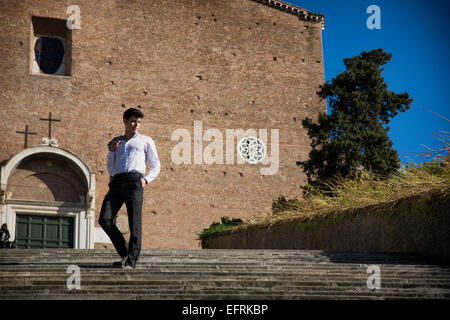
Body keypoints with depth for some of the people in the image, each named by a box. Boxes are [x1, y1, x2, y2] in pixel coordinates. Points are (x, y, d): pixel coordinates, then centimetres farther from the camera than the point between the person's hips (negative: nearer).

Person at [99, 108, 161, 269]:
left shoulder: (146, 141, 19)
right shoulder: (116, 142, 28)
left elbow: (156, 165, 14)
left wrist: (146, 180, -4)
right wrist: (111, 151, 10)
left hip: (134, 180, -3)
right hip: (116, 182, 4)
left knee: (135, 224, -11)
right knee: (104, 219, -12)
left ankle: (131, 261, -8)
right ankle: (125, 253, 1)